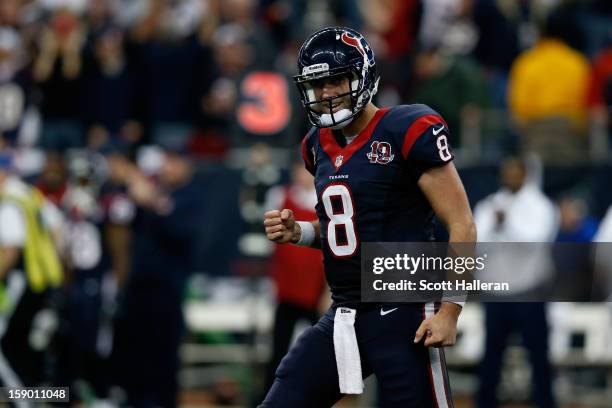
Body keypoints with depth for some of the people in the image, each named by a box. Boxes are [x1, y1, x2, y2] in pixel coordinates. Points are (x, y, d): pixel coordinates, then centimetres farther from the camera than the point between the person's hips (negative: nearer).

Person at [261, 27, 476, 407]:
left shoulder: (408, 132, -11)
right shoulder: (321, 145, 11)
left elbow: (462, 226, -11)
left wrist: (449, 312, -17)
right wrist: (298, 231, 5)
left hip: (402, 318, -7)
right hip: (343, 316, 7)